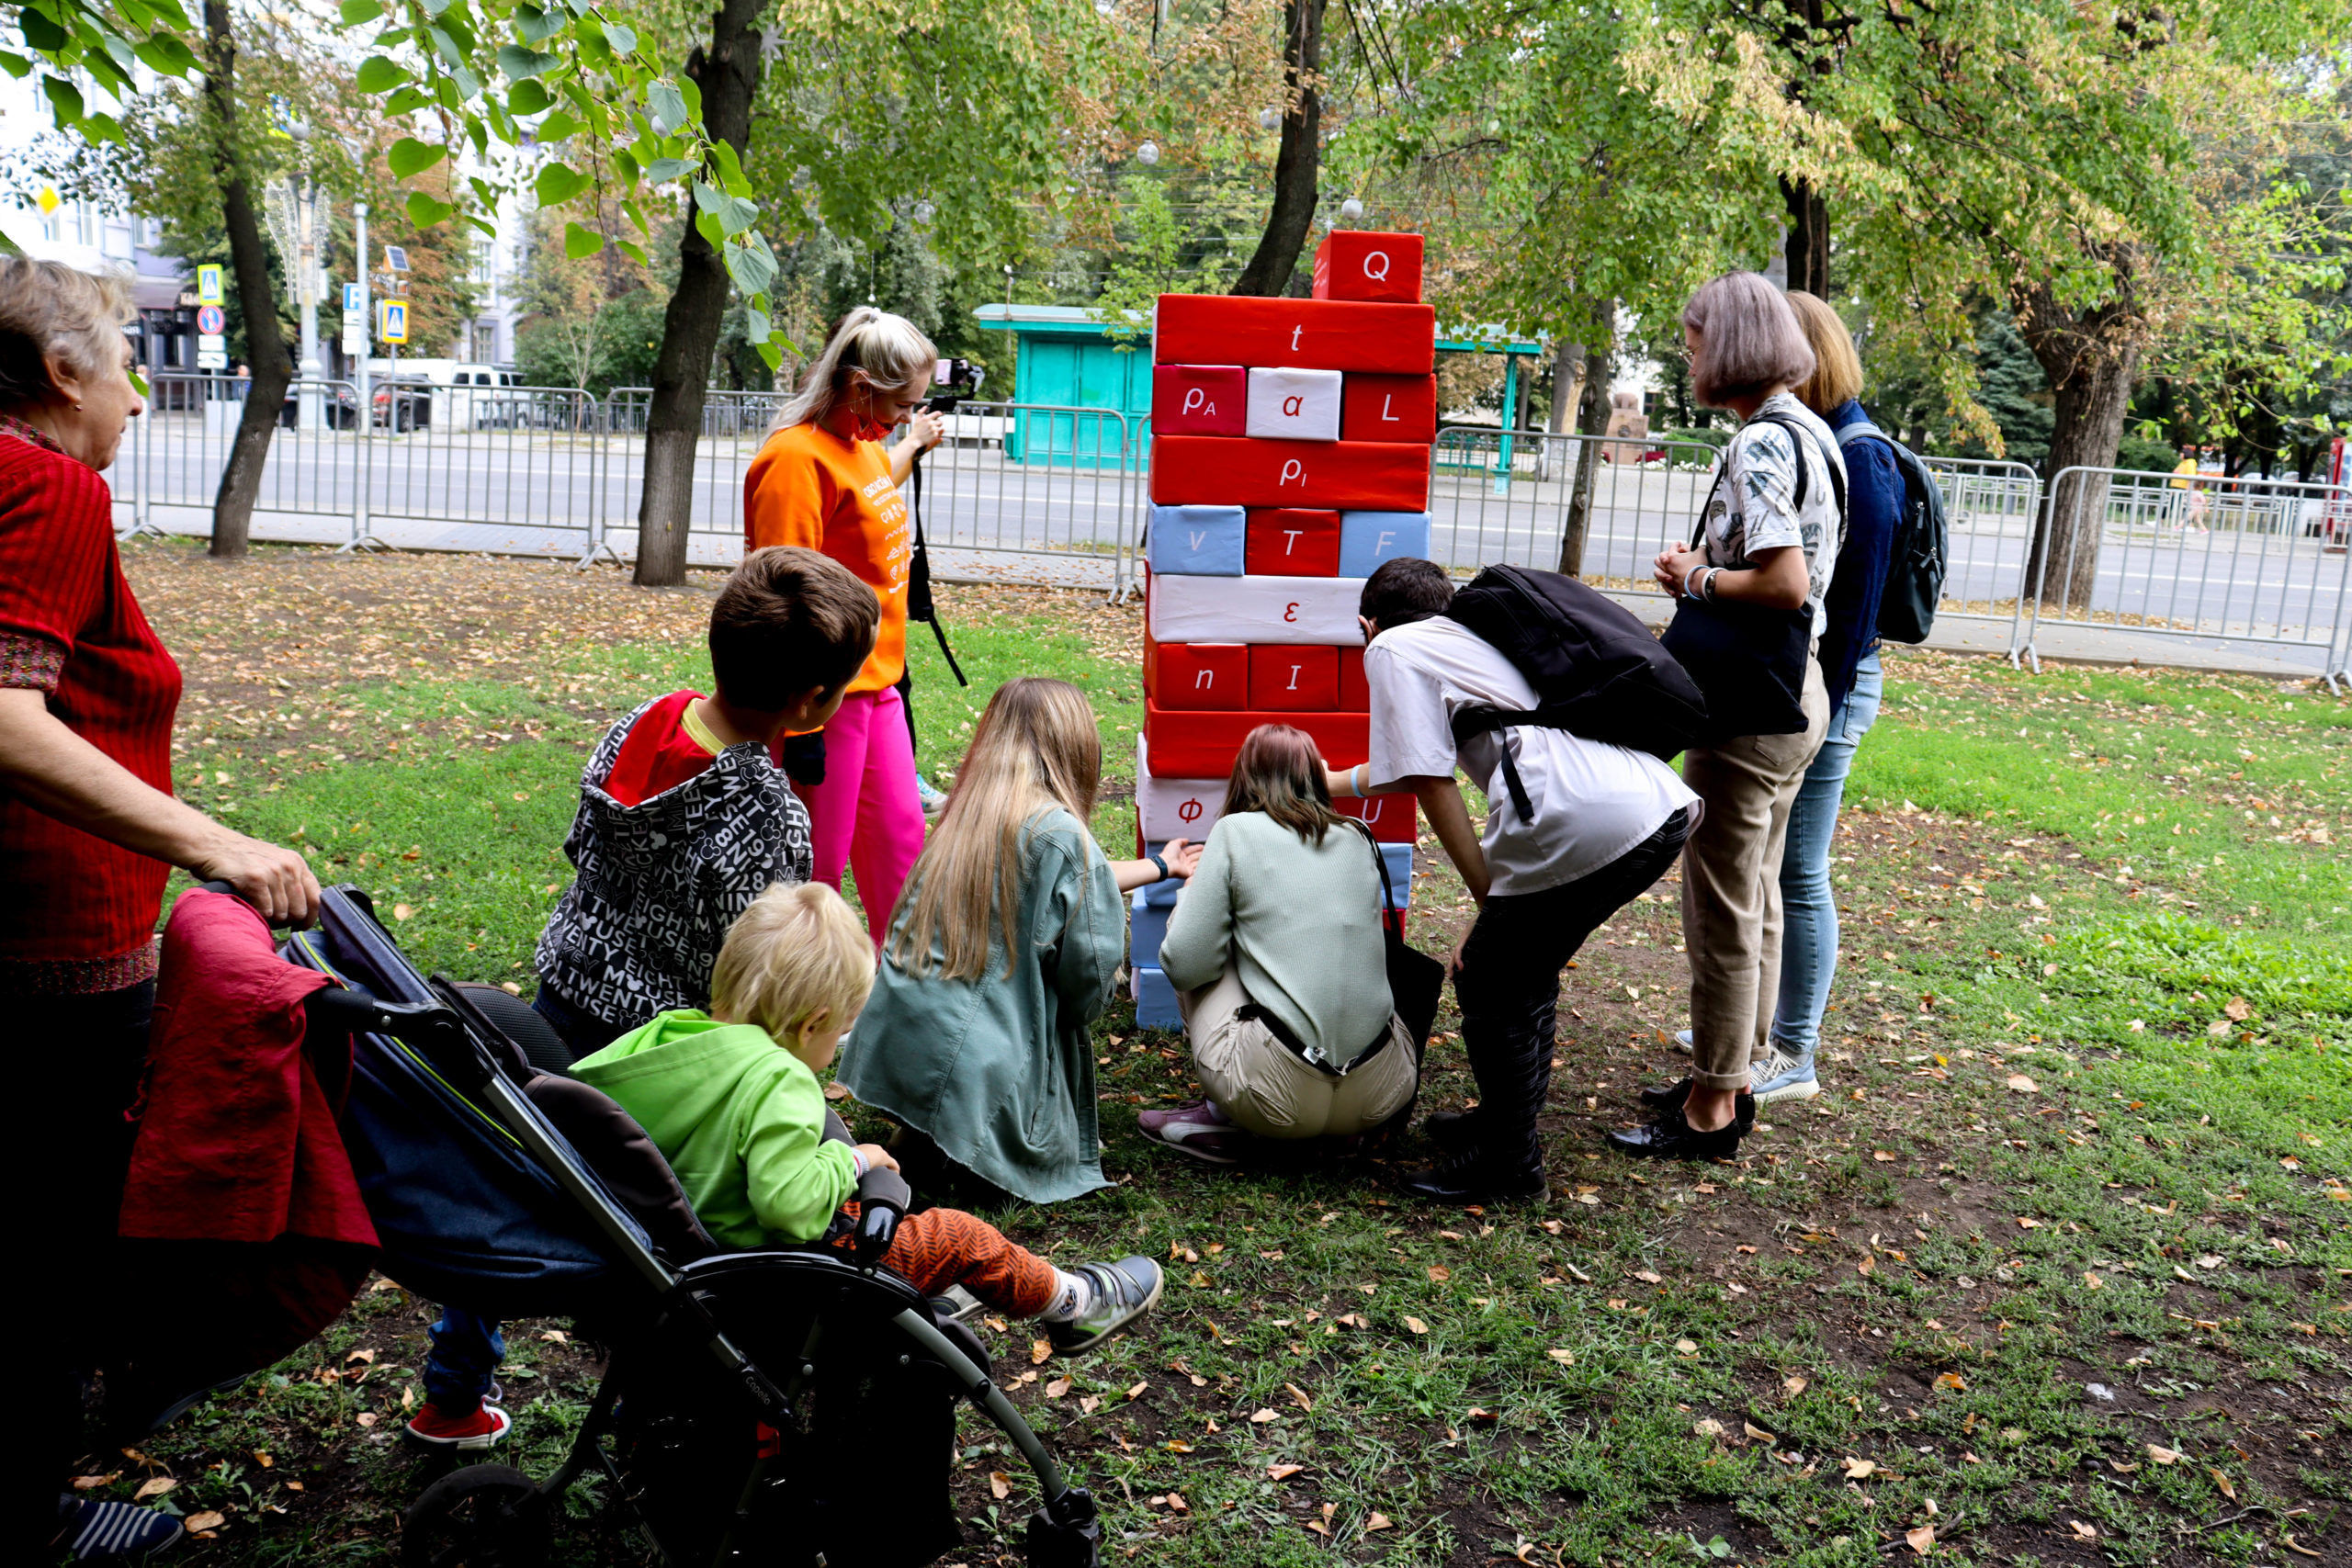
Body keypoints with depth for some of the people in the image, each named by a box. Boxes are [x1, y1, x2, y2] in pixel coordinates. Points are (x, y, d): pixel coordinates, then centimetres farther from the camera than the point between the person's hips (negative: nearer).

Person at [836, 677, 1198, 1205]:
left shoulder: (967, 816, 10)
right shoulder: (1059, 834, -13)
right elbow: (1091, 967, -10)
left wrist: (1158, 865, 42)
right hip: (976, 1059, -7)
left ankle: (918, 1132, 5)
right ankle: (977, 1146, -8)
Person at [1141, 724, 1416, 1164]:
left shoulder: (1236, 832, 0)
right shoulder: (1357, 838, 13)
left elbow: (1183, 966, -2)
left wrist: (1192, 891, 18)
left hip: (1280, 1099, -5)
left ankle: (1222, 1118, 15)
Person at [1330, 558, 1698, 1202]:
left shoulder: (1392, 648, 11)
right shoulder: (1475, 635, 35)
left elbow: (1431, 781, 2)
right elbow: (1423, 761, 49)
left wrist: (1489, 902, 8)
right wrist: (1332, 783, 64)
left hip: (1584, 825, -8)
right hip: (1665, 807, 9)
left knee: (1486, 983, 11)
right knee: (1526, 973, 26)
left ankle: (1509, 1161, 24)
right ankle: (1507, 1117, 42)